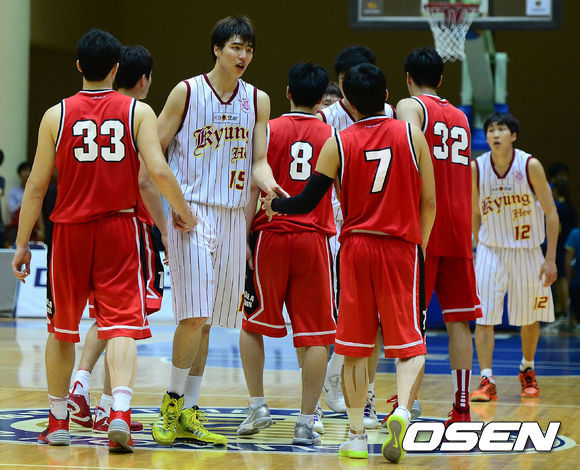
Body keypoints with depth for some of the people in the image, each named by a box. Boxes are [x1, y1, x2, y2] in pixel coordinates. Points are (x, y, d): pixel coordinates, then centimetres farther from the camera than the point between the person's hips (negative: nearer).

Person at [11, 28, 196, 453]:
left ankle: (58, 421, 23)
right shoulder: (138, 112, -2)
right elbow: (159, 171, -12)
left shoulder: (56, 115, 0)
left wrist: (22, 244, 7)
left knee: (62, 328, 16)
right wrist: (184, 211, 5)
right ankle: (120, 411, -25)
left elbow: (37, 186, 1)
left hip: (70, 230, 1)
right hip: (119, 230, -1)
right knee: (122, 323, -4)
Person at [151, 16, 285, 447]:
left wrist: (268, 183, -16)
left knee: (205, 321, 7)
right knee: (195, 314, -14)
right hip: (192, 213, -4)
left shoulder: (257, 100, 8)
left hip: (234, 216, 5)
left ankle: (188, 413, 13)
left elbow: (258, 161, 7)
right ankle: (173, 400, 1)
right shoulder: (187, 92, -4)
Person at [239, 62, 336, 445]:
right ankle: (307, 422, -2)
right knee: (315, 334, 2)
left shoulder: (269, 131, 0)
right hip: (314, 239, 0)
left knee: (253, 324, 16)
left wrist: (243, 239, 2)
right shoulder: (332, 136, 4)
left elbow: (253, 190, -3)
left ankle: (258, 407, 11)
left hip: (271, 236, 0)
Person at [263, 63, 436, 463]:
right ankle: (402, 411, -24)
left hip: (356, 248, 1)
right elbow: (429, 202, 1)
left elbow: (307, 202, 1)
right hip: (401, 249, -1)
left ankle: (356, 434, 10)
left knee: (355, 347, 11)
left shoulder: (338, 144, -1)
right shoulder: (411, 135, 1)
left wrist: (274, 204, 20)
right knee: (409, 344, 1)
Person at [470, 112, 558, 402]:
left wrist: (550, 258, -11)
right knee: (483, 315, -11)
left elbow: (550, 213, -8)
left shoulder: (530, 166, -15)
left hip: (527, 250, -1)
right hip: (491, 250, 1)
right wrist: (479, 248, 9)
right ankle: (487, 381, -11)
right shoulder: (475, 168, -8)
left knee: (529, 318, 10)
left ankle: (527, 370, 33)